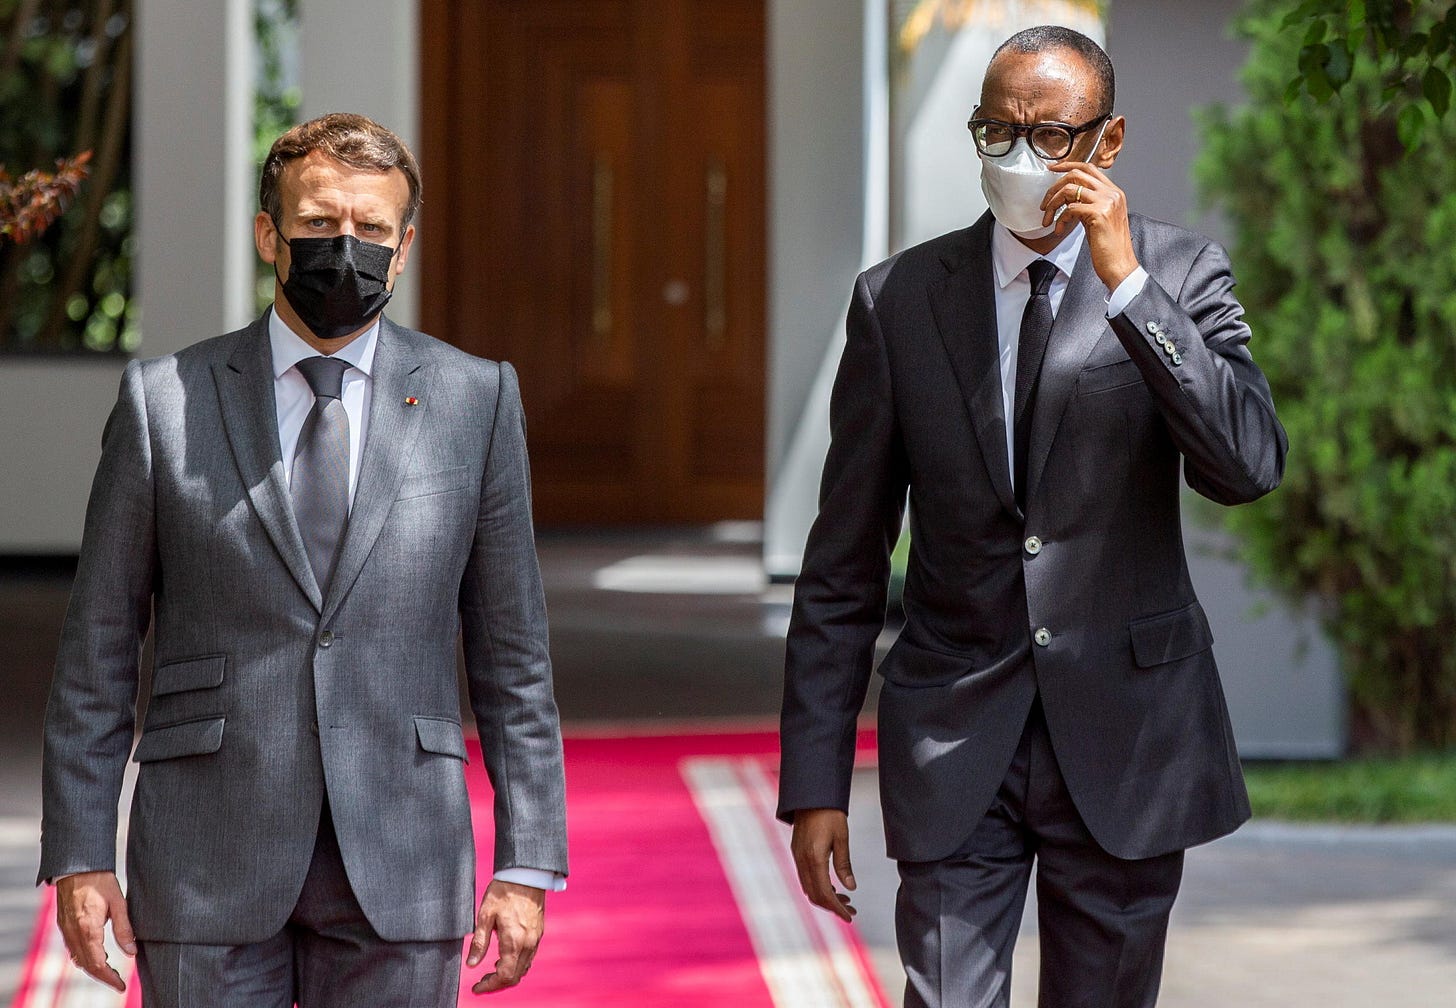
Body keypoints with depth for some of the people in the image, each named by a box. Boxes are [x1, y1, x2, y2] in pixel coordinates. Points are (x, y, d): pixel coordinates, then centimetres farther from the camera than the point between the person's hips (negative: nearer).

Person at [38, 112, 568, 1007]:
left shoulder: (476, 400, 4)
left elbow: (512, 651, 6)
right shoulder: (165, 401, 2)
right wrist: (79, 857, 0)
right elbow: (98, 648, 5)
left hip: (399, 867, 1)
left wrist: (527, 864, 1)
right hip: (209, 868, 0)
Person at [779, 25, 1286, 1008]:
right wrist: (815, 780, 0)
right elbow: (844, 565, 4)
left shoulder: (1180, 275, 0)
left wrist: (1125, 281, -21)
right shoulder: (899, 298, 2)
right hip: (955, 743, 0)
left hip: (1125, 739, 0)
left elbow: (1249, 468, -17)